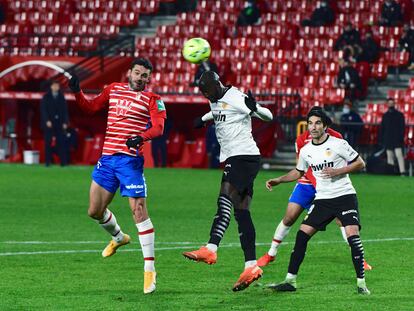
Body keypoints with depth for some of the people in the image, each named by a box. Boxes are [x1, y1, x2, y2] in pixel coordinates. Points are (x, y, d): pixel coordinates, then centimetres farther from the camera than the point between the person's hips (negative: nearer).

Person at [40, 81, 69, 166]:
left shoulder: (61, 97, 11)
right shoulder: (46, 97, 4)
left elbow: (65, 110, 11)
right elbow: (43, 109, -2)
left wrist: (65, 122, 2)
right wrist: (47, 121, -13)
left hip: (59, 123, 2)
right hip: (49, 123, -2)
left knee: (61, 142, -6)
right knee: (48, 142, -1)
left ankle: (63, 161, -7)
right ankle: (47, 161, 2)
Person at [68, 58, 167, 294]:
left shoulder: (152, 100, -1)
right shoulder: (113, 90, 14)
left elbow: (159, 126, -16)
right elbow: (92, 106, 26)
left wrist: (142, 137, -35)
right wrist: (77, 92, 8)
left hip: (130, 159, -6)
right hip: (107, 158, 6)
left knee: (139, 210, -15)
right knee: (95, 211, 11)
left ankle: (150, 268, -12)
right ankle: (119, 237, 43)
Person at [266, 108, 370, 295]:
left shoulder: (338, 144, -8)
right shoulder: (305, 151, 7)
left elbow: (360, 164, -4)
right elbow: (298, 172, 25)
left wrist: (338, 171, -15)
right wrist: (278, 180, 13)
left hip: (345, 196, -5)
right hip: (322, 200, 5)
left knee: (353, 235, -20)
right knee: (302, 234, -5)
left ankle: (361, 284, -12)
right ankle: (290, 281, 2)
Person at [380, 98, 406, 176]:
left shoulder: (399, 115, 6)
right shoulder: (385, 116, 16)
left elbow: (402, 127, 1)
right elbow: (382, 128, 17)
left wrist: (401, 137, -10)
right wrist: (382, 139, 8)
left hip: (397, 139, -4)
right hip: (388, 139, 4)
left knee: (399, 155, -15)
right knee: (389, 156, 3)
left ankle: (402, 171, -22)